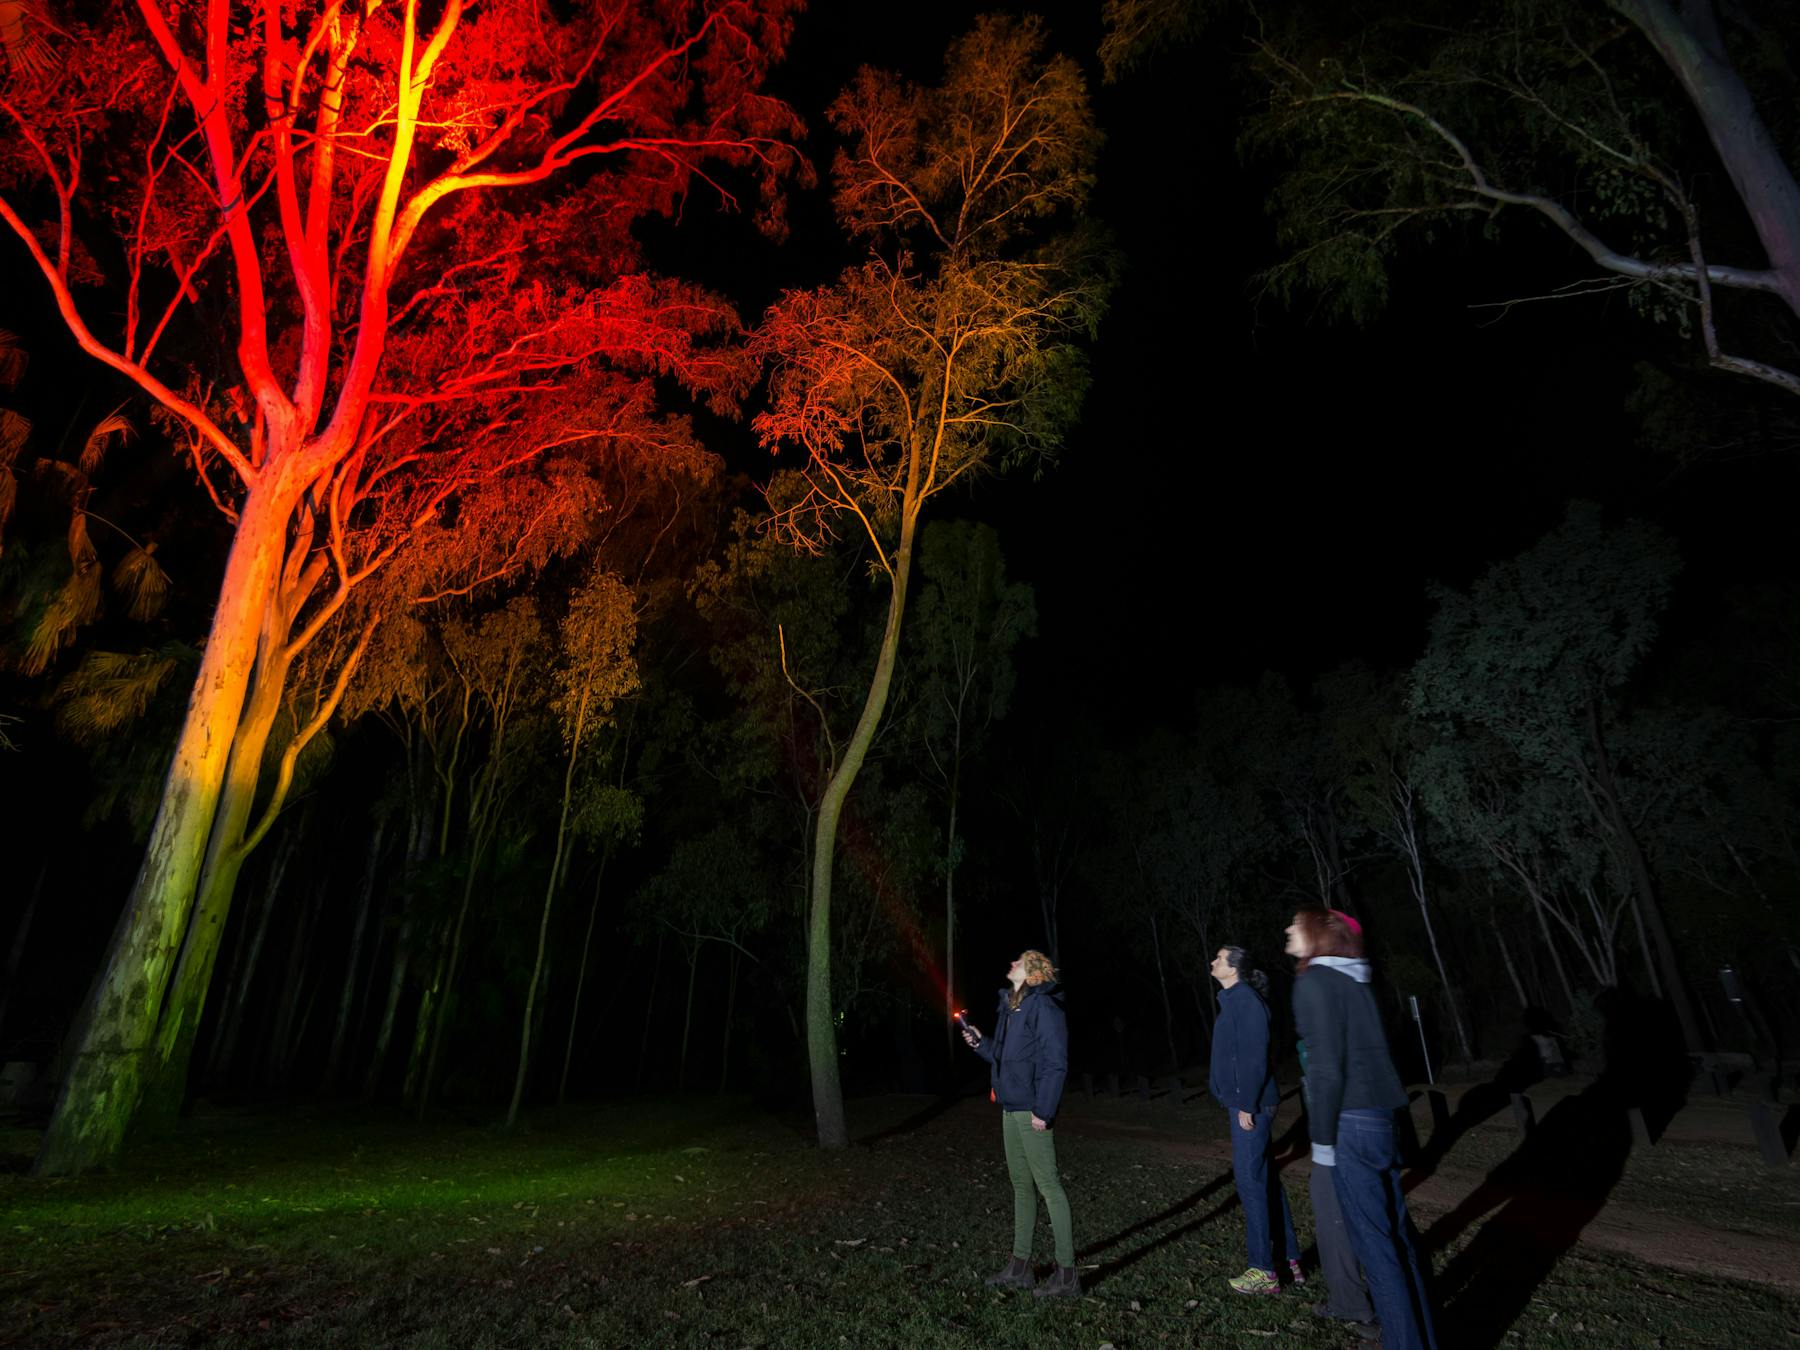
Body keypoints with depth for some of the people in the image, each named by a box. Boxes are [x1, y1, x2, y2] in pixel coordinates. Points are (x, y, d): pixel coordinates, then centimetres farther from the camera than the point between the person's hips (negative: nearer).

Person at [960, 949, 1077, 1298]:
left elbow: (1055, 1062, -18)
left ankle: (1066, 1273, 8)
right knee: (1021, 1186, 17)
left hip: (1032, 1111, -9)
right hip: (1010, 1110, 9)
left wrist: (1043, 1110, -21)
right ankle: (1020, 1266, 28)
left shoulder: (1043, 1007, -14)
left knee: (1048, 1185, -2)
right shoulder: (1009, 1007, 13)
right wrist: (981, 1043, 6)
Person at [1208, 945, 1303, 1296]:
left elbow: (1254, 1056, -21)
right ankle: (1290, 1258, 26)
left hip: (1250, 1105, -10)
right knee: (1266, 1178, 16)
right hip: (1243, 1103, 10)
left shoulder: (1245, 1000, -16)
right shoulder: (1234, 1000, 13)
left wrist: (1246, 1105, -20)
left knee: (1251, 1181, -3)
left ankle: (1264, 1272, 6)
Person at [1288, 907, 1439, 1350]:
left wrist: (1322, 1138, -10)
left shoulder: (1313, 981, -14)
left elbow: (1326, 1068, -17)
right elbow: (1368, 1050, 14)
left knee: (1374, 1243, 4)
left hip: (1353, 1123, -8)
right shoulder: (1354, 980, 10)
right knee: (1396, 1234, 19)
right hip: (1382, 1115, 8)